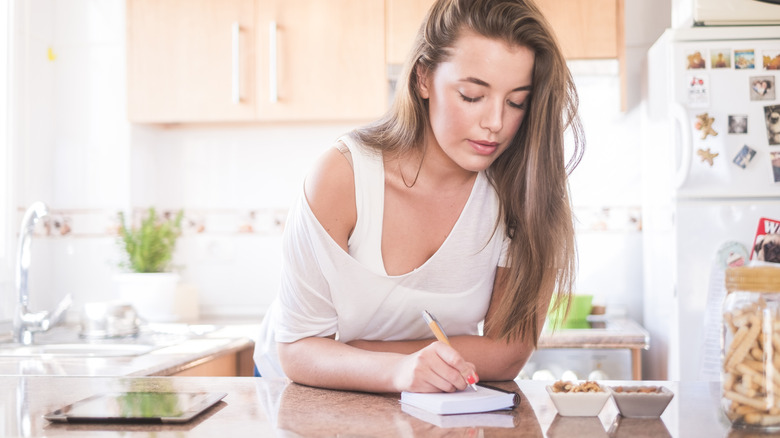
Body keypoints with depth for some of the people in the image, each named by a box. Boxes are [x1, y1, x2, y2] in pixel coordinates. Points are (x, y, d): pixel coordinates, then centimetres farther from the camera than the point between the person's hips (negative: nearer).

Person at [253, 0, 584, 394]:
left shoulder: (521, 186, -15)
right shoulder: (343, 175, -21)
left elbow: (509, 353, -14)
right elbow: (297, 350, -18)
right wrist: (398, 369, -38)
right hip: (307, 398, -1)